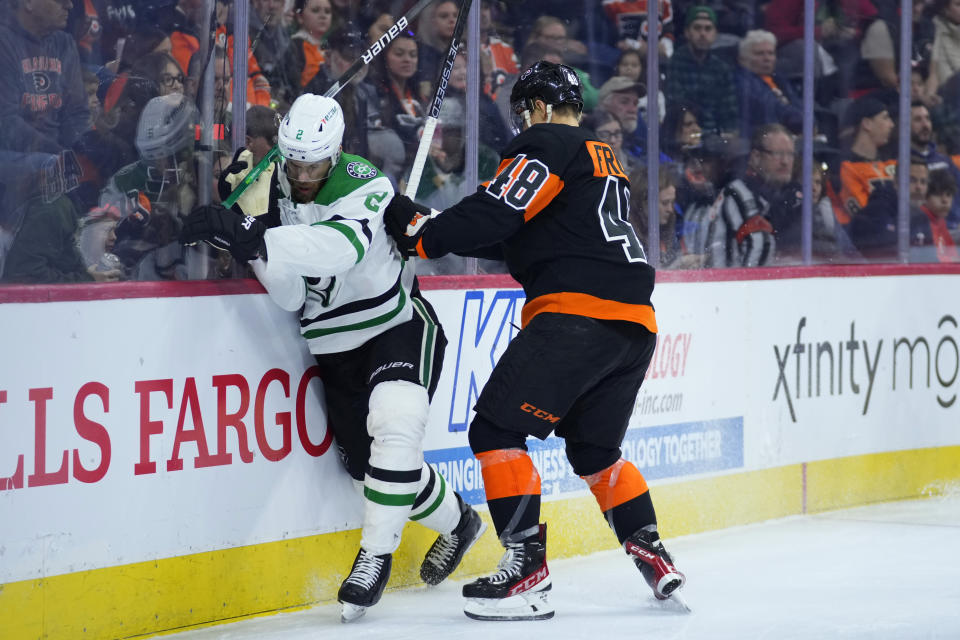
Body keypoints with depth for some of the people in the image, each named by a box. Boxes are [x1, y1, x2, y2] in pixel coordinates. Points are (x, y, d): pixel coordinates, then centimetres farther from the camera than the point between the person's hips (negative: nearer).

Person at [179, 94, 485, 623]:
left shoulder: (362, 183, -22)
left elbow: (343, 245, -45)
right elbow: (292, 298, -12)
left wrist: (258, 240, -56)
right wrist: (249, 241, -30)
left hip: (398, 326, -6)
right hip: (335, 346, 6)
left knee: (394, 427, -29)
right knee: (367, 460, 9)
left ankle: (375, 554, -16)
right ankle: (457, 522, 34)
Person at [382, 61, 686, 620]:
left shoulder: (545, 145, 1)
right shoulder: (604, 159, 28)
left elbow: (496, 214, -14)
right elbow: (524, 236, 25)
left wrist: (422, 232, -8)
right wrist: (435, 225, 20)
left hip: (579, 312, -9)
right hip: (636, 323, 9)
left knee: (497, 427, -7)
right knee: (594, 448, 24)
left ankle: (528, 571, -13)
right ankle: (654, 558, 20)